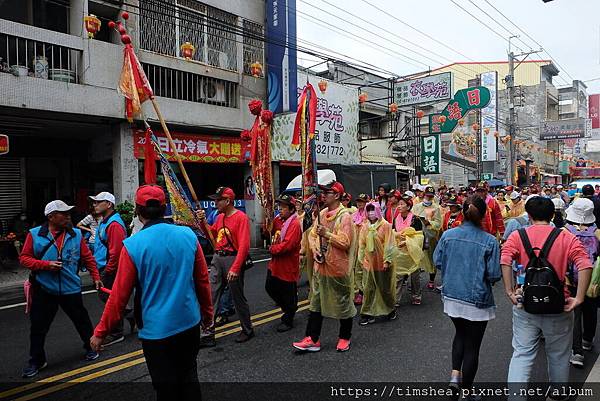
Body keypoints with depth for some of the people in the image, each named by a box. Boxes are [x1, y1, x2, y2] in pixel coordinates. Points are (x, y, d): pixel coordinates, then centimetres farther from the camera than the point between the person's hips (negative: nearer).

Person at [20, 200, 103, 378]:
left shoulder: (76, 234, -1)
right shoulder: (35, 235, -6)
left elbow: (88, 257, 6)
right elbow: (24, 258, -3)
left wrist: (96, 277, 4)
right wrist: (46, 264, -17)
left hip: (71, 289, 1)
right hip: (44, 290, -1)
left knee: (81, 320, 13)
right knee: (38, 326, 8)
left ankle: (90, 348, 33)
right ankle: (36, 361, 27)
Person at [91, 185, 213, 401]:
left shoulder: (133, 245, -15)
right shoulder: (188, 235, -5)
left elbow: (119, 295, -10)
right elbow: (203, 279, 3)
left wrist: (100, 333, 3)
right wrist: (207, 313, 16)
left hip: (156, 329, -3)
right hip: (190, 323, 4)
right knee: (189, 377, 22)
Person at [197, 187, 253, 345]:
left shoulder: (241, 217, -13)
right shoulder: (220, 217, 10)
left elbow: (244, 246, -19)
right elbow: (212, 233, 25)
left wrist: (235, 268, -24)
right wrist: (203, 221, 8)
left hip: (232, 259, -7)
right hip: (217, 259, 7)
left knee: (238, 297, 7)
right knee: (210, 297, 4)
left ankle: (248, 330, 28)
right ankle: (208, 335, 12)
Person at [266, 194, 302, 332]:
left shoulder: (294, 224, -20)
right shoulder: (281, 221, 9)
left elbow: (287, 245, -28)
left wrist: (273, 249, -15)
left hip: (288, 267, -9)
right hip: (275, 265, 9)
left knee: (288, 294, 7)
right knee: (270, 288, 19)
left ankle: (288, 321, 25)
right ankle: (288, 310, 39)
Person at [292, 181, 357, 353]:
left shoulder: (345, 216, -13)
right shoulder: (322, 213, 7)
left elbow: (345, 242, -20)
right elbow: (312, 234, 11)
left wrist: (326, 234, -24)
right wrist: (315, 250, -5)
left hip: (338, 267, -7)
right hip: (321, 265, 7)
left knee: (342, 302, 9)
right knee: (316, 302, 10)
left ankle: (345, 338, 27)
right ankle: (312, 339, 19)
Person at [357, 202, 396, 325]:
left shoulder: (386, 225, -8)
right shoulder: (365, 226, 3)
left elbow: (389, 244, -10)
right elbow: (361, 244, 7)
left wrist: (387, 260, -14)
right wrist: (361, 259, 5)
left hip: (382, 263, -3)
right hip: (369, 262, 3)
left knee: (385, 288, 10)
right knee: (369, 289, 5)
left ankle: (391, 309, 33)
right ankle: (367, 314, 13)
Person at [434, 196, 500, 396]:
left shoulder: (448, 235, -8)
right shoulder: (490, 241, -17)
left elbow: (437, 261, 0)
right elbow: (495, 275, -15)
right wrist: (483, 276, 7)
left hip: (451, 295, 3)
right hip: (477, 300, -3)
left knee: (460, 333, 29)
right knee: (472, 345, 13)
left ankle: (455, 372, 19)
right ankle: (466, 389, 26)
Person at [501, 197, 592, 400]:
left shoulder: (517, 236, -3)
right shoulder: (567, 238, -2)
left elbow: (505, 260, -20)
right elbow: (585, 265, -16)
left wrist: (509, 291, -16)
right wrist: (579, 298, -14)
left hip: (525, 306, 0)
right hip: (558, 307, 1)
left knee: (522, 354, 10)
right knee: (559, 356, 22)